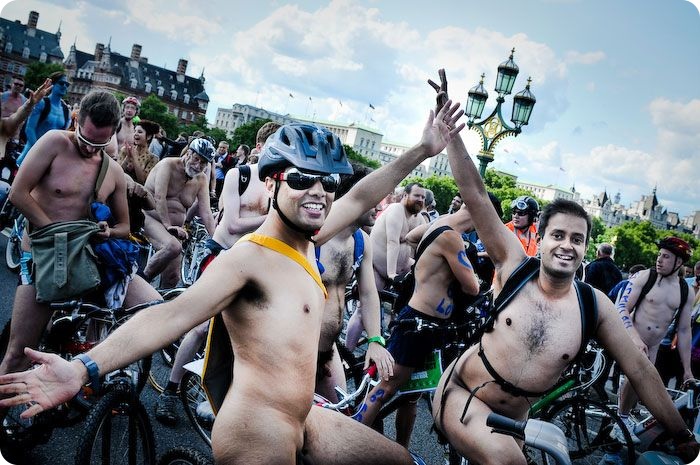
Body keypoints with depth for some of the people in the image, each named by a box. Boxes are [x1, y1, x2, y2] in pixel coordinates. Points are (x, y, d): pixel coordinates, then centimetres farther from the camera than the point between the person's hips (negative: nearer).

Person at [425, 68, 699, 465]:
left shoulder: (594, 304, -9)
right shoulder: (515, 267, -13)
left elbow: (640, 371, -3)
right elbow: (475, 195, -18)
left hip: (510, 419, 4)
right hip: (458, 392, -3)